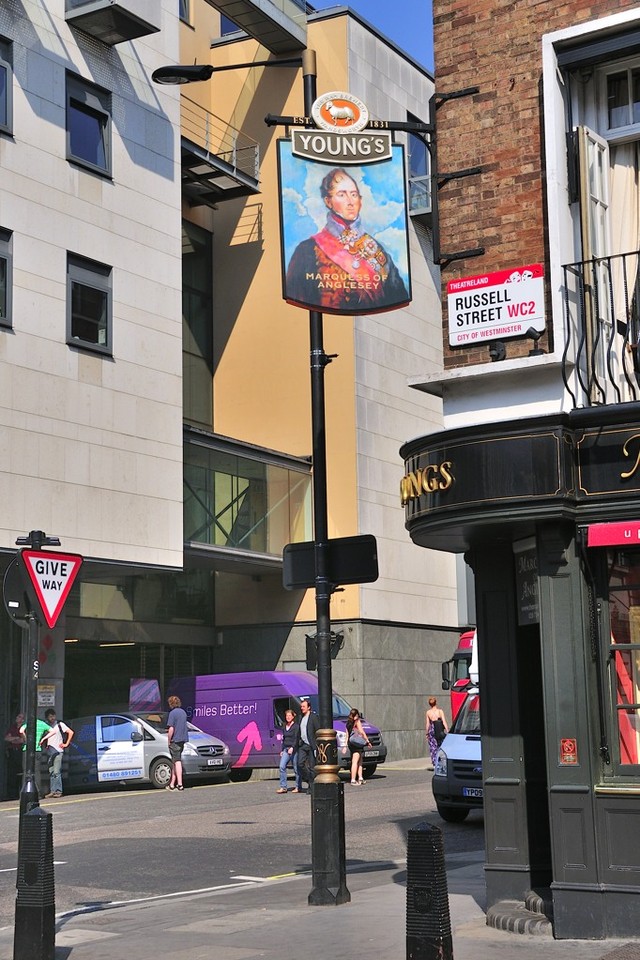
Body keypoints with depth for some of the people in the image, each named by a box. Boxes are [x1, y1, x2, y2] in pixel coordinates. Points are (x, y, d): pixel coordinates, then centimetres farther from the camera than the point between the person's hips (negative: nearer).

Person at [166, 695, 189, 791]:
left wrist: (169, 741, -7)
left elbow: (171, 729, -17)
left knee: (177, 761, -7)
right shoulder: (183, 712, 14)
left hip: (175, 740, -8)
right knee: (175, 761, 12)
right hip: (182, 740, 8)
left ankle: (180, 784, -10)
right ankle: (172, 784, 15)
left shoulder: (173, 713, -11)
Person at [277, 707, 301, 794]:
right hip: (286, 749, 6)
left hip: (294, 749, -6)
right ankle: (283, 787, -8)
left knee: (296, 769, 0)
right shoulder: (284, 727, 16)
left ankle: (298, 787, 10)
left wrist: (292, 748, -24)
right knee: (282, 766, -8)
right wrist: (282, 750, 19)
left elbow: (296, 738, -13)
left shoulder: (296, 726, -5)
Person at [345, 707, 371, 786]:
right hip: (357, 743, -7)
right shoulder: (357, 721, -4)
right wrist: (367, 741, 0)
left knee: (360, 761, 13)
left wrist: (346, 745, 17)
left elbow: (347, 735, 16)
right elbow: (362, 732, -7)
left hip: (350, 743, 7)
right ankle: (353, 780, -10)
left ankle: (360, 778, 9)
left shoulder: (348, 723, 15)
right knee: (355, 762, -8)